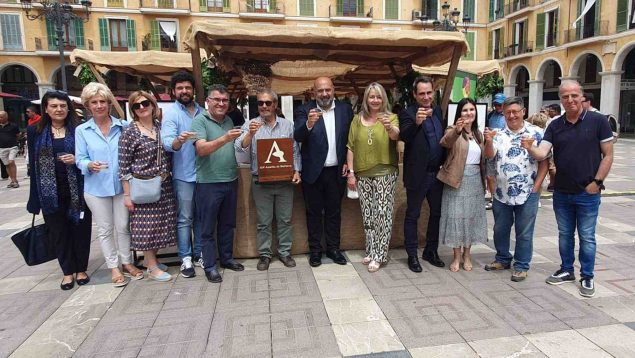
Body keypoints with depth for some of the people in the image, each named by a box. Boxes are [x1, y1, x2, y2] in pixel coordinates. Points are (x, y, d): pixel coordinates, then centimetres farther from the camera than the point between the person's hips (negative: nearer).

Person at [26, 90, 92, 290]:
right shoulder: (35, 131, 5)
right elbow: (33, 162, 6)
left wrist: (77, 160, -15)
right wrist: (35, 196, 3)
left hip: (77, 189, -1)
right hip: (51, 191, 1)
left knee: (80, 228, 5)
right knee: (58, 231, 8)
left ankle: (81, 269, 20)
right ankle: (68, 271, 21)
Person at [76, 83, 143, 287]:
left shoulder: (123, 126, 1)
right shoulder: (82, 130, -1)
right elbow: (80, 159, -3)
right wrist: (90, 165, -25)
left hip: (121, 185, 1)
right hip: (96, 188, 0)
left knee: (123, 227, 10)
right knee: (105, 230, 10)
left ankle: (126, 263, 26)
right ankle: (114, 267, 22)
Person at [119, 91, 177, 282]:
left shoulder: (161, 126, 7)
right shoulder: (129, 132, -9)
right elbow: (124, 166, -10)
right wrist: (127, 194, -12)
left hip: (164, 185, 6)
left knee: (160, 223, 12)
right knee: (147, 225, 2)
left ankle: (152, 261, 28)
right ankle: (153, 268, 14)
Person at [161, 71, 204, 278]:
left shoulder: (202, 111, 10)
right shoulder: (170, 113, -5)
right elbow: (167, 143, -18)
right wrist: (179, 140, -39)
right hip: (183, 174, -5)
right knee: (184, 218, 2)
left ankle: (199, 254, 25)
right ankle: (186, 259, 12)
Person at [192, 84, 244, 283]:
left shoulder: (229, 121, 10)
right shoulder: (200, 120, -8)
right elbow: (201, 149, -21)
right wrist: (224, 139, -33)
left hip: (231, 181, 6)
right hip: (208, 183, -6)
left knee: (228, 224, 17)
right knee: (208, 228, 6)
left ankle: (226, 258, 31)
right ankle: (210, 266, 17)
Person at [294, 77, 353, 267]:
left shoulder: (346, 109, 3)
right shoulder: (304, 111, -5)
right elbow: (298, 137, -17)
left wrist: (348, 162, 0)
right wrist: (309, 124, -36)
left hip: (337, 171, 2)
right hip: (313, 171, -2)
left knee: (334, 212, 14)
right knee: (314, 212, 10)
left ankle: (333, 248, 28)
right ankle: (315, 250, 23)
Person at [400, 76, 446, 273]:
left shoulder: (439, 111, 8)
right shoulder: (407, 113, -9)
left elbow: (443, 137, 15)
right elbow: (404, 137, -25)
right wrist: (416, 122, -43)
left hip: (438, 173, 6)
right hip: (418, 174, -6)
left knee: (437, 213, 16)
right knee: (412, 215, 6)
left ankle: (431, 251, 32)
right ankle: (412, 255, 18)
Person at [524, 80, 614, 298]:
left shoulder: (598, 121, -6)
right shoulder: (555, 126, 2)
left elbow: (608, 155, -4)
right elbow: (542, 153, -9)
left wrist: (596, 182, -11)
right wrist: (529, 148, -31)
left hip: (588, 193, -3)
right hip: (561, 192, 3)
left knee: (586, 237, 7)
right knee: (565, 234, 15)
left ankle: (587, 277, 22)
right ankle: (567, 271, 30)